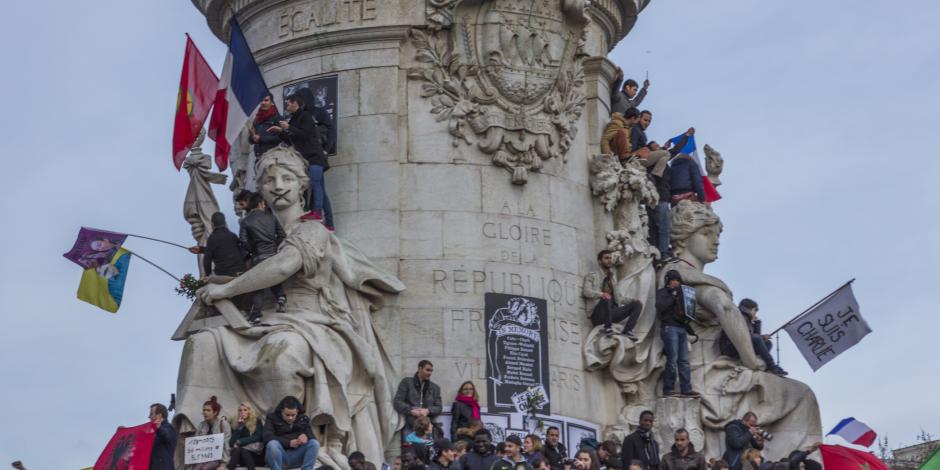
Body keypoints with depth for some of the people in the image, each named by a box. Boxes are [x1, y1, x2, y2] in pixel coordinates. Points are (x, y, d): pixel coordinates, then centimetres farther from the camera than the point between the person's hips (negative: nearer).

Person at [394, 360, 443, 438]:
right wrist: (411, 411, -14)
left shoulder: (435, 388, 18)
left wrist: (428, 411, -9)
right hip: (409, 426, -2)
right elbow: (397, 402, 1)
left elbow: (439, 407, 13)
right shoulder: (406, 382, 9)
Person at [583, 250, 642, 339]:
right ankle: (608, 327, -26)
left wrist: (629, 300, 5)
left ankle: (627, 330, -20)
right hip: (598, 316, -6)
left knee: (637, 304, -8)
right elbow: (586, 291, -14)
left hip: (613, 312, 6)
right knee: (606, 299, -36)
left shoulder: (613, 276, 22)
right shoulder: (592, 276, 4)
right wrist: (601, 294, -33)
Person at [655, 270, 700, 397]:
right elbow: (660, 306, -13)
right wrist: (673, 296, -13)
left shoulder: (680, 293, 24)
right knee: (672, 359, -11)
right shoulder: (662, 293, 6)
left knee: (684, 360, 0)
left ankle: (686, 389, -3)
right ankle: (668, 388, -6)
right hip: (670, 328, -6)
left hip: (682, 328, 6)